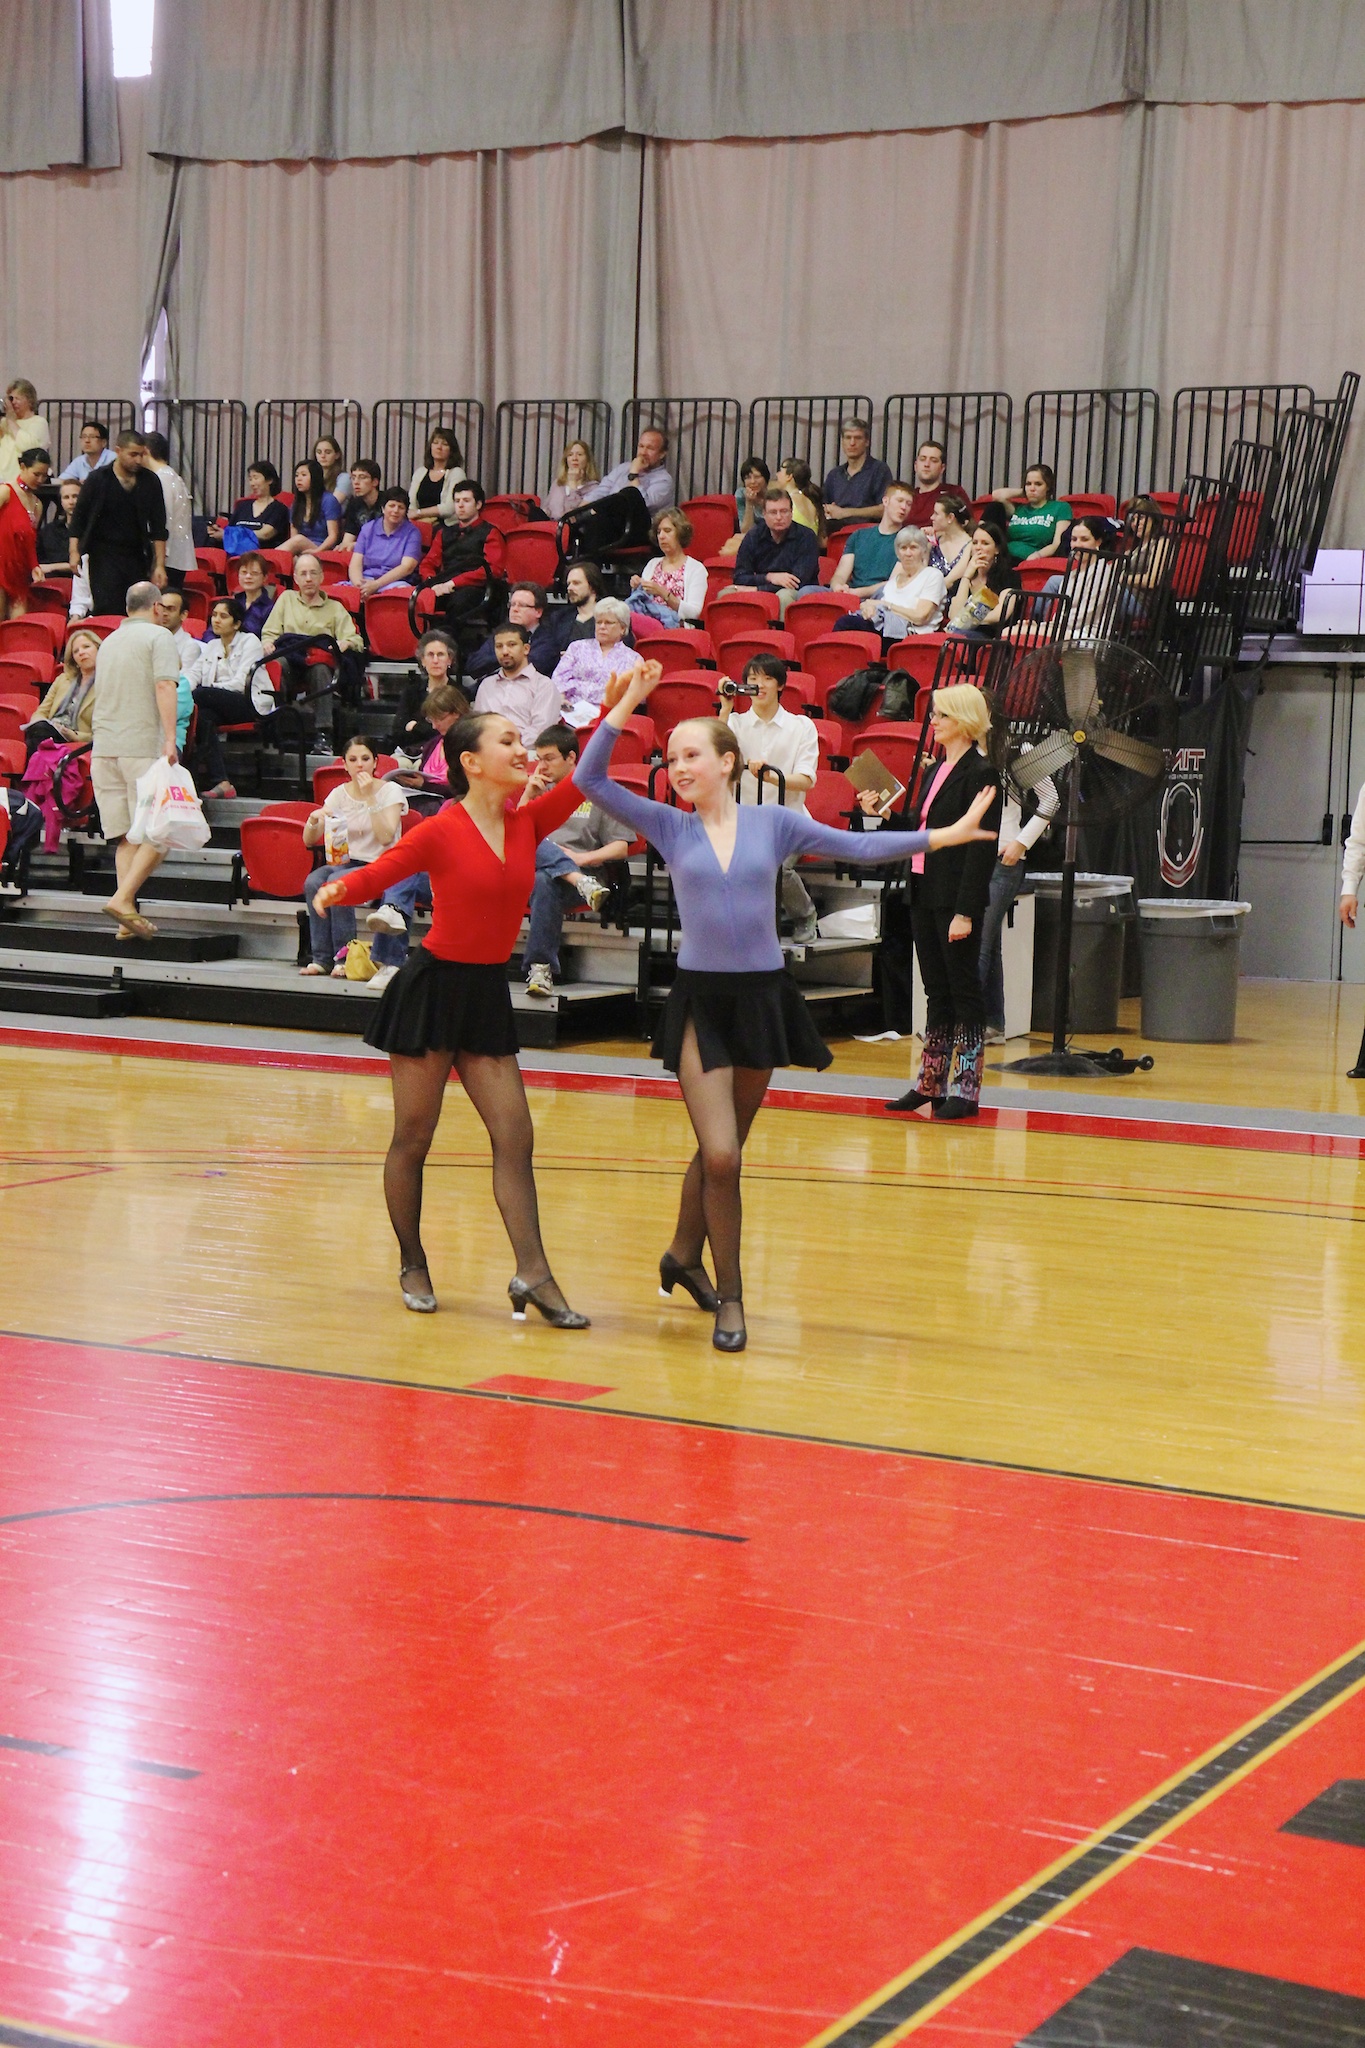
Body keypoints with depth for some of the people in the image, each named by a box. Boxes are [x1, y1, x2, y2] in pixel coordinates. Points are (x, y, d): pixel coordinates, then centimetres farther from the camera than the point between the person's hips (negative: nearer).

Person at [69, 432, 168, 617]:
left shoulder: (150, 482, 5)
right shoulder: (97, 479, 0)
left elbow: (158, 528, 6)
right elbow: (78, 518, 3)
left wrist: (159, 565, 0)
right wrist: (74, 552, -8)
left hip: (137, 558, 2)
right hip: (103, 558, -2)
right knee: (107, 610, -13)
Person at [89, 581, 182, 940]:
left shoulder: (108, 641, 21)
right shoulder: (158, 636, -2)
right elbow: (164, 687, -16)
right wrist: (170, 740, -21)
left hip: (104, 747, 7)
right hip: (144, 745, -7)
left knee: (126, 835, 6)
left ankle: (127, 917, 1)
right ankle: (123, 898, -17)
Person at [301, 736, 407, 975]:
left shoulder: (390, 791, -2)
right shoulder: (339, 794, 9)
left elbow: (386, 838, -18)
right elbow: (308, 841, 6)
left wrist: (370, 798, -19)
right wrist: (314, 820, -16)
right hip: (343, 862, 4)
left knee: (336, 882, -33)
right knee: (312, 882, -28)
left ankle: (343, 958, -22)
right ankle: (321, 958, -21)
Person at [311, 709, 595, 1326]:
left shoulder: (526, 823, 4)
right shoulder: (440, 833, -11)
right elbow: (376, 874, -13)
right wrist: (338, 889, -34)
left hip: (487, 994, 6)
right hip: (433, 985, -5)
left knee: (514, 1136, -2)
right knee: (413, 1137, 4)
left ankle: (532, 1274, -4)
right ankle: (412, 1265, 20)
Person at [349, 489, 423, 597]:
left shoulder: (412, 533, 6)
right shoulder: (368, 528, 15)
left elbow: (407, 567, -7)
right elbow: (355, 564, 7)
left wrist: (376, 584, -19)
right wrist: (358, 583, -18)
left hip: (395, 583, -2)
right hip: (366, 580, 2)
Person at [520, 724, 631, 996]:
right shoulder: (540, 791, 28)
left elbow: (621, 848, 7)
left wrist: (583, 857, -10)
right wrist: (528, 796, 10)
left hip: (579, 868, -3)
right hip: (530, 864, 3)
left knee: (544, 881, -39)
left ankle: (540, 968, -41)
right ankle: (581, 882, -45)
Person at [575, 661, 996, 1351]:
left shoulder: (773, 822, 3)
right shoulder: (669, 827, 2)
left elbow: (858, 847, 5)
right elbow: (590, 779, -5)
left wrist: (947, 834, 1)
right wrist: (629, 701, -11)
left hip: (762, 996, 2)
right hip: (700, 999, -1)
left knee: (721, 1150, 13)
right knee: (720, 1156, -11)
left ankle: (684, 1256, 37)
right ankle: (729, 1297, 3)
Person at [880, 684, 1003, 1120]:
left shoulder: (980, 774, -12)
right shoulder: (939, 771, 14)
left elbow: (981, 846, -17)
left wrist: (964, 911, -21)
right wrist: (882, 812, 7)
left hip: (957, 897, -8)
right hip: (924, 892, 8)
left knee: (963, 990, -2)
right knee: (937, 992, 13)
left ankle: (966, 1090, 3)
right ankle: (931, 1083, 19)